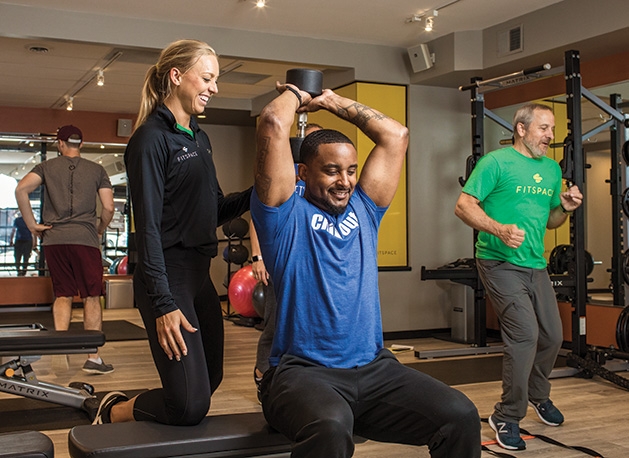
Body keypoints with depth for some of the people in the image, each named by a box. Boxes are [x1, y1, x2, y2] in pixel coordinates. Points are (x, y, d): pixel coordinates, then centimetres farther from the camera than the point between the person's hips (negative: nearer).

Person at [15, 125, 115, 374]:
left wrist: (32, 224, 0)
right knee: (91, 297, 2)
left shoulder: (47, 167, 9)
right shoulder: (97, 170, 8)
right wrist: (100, 231, 16)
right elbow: (108, 207, 0)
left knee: (62, 295, 12)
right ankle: (93, 357, 1)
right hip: (85, 239, -2)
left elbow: (21, 189, -7)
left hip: (54, 239, 2)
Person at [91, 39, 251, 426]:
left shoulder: (200, 138, 14)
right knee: (191, 405, -10)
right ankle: (112, 414, 16)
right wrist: (163, 305, -21)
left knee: (210, 380, 17)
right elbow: (148, 227, -17)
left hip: (200, 274, 9)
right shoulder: (151, 139, -11)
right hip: (167, 278, -9)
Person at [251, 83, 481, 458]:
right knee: (330, 424, -39)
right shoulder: (288, 215, 1)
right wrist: (294, 95, 13)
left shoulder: (363, 210, 16)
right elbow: (273, 126, -9)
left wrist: (334, 102, 24)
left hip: (375, 368, 5)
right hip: (303, 370, -5)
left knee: (461, 416, -17)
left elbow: (396, 135, 18)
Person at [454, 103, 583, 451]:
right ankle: (507, 418, 0)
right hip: (500, 263, -7)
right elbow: (464, 205, -14)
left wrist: (566, 208, 0)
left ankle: (538, 395, 41)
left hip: (535, 265, 7)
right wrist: (499, 229, -29)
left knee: (552, 336, 13)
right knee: (525, 333, -16)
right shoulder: (496, 162, -8)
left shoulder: (552, 169, 14)